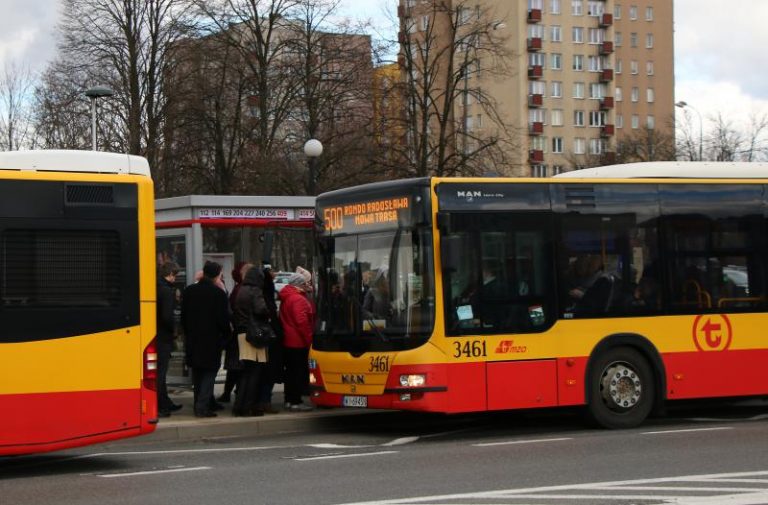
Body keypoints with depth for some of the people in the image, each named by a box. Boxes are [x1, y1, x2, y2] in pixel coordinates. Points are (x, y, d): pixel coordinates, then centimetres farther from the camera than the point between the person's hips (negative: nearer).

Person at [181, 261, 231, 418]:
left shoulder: (189, 291, 5)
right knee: (209, 372, 0)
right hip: (212, 340, -6)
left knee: (197, 373, 16)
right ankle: (202, 407, -9)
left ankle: (199, 405, 21)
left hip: (193, 339, 6)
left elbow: (183, 316, 10)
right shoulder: (218, 293, -13)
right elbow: (223, 319, -12)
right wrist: (225, 336, 3)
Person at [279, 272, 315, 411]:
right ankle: (295, 402, -6)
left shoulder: (286, 298, 13)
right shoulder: (298, 299, -18)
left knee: (290, 371, 15)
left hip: (287, 341, 10)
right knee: (300, 371, -6)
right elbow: (301, 321, -24)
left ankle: (289, 400, 20)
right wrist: (308, 338, -14)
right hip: (299, 342, -10)